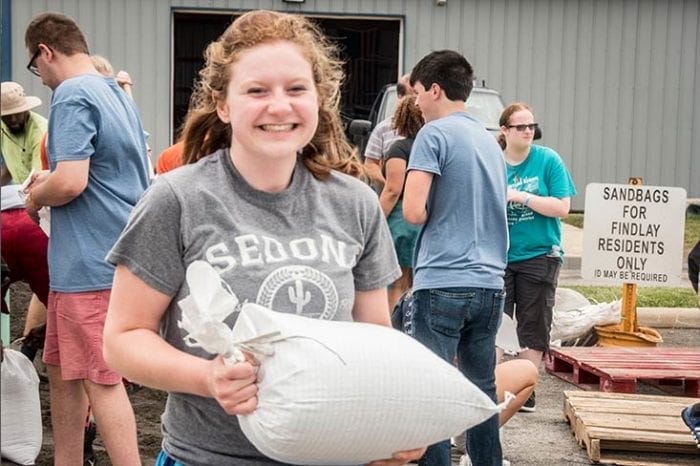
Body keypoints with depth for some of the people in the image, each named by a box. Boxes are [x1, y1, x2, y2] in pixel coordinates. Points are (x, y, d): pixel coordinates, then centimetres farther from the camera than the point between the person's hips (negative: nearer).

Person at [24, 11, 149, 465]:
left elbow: (70, 182, -23)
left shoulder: (73, 95, -14)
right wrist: (50, 182, 20)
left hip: (90, 264, -9)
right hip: (116, 253, 9)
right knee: (62, 370, 18)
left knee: (101, 380, -3)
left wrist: (35, 196, -4)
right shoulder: (119, 93, 14)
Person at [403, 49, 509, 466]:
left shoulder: (435, 134, -7)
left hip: (443, 282, -7)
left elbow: (414, 212, -15)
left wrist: (426, 210, 5)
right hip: (490, 282, 7)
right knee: (483, 389, 16)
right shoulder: (490, 141, 16)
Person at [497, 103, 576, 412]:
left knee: (533, 327, 7)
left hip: (539, 256, -1)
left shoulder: (548, 160, -3)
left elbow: (562, 207, -10)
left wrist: (522, 197, -17)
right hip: (499, 256, 1)